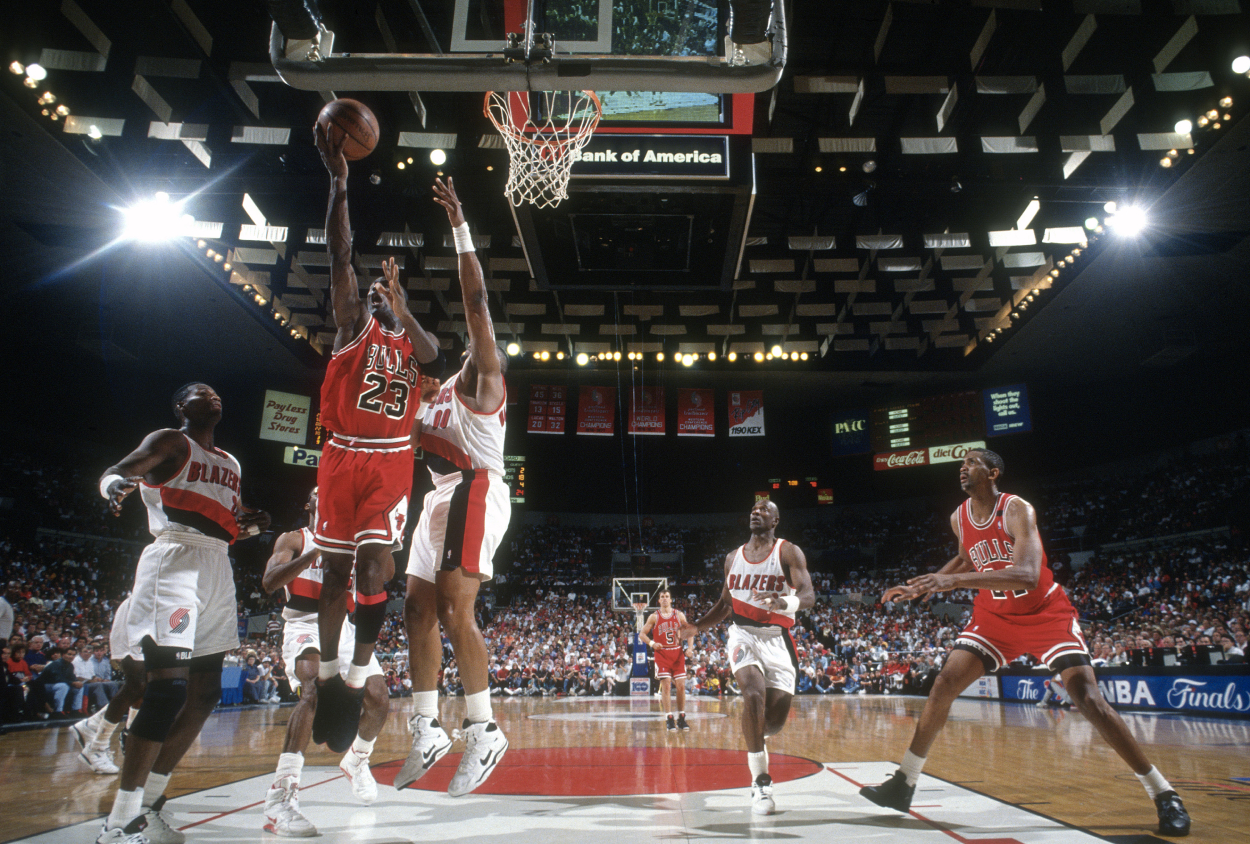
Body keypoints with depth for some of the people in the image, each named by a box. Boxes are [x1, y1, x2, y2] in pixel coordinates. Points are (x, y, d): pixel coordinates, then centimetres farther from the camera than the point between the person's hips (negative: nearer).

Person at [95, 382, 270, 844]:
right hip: (175, 560, -8)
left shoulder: (229, 463, 24)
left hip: (217, 567, 8)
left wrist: (254, 523, 7)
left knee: (204, 694, 7)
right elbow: (115, 471, -14)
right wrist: (115, 483, -38)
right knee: (169, 687, -18)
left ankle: (149, 804, 19)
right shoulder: (170, 441, 3)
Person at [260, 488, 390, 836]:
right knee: (317, 687, -34)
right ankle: (280, 797, -37)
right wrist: (317, 552, -23)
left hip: (343, 626, 5)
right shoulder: (293, 540, 6)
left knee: (379, 701, -6)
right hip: (305, 625, -5)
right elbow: (269, 583, -11)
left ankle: (356, 761, 28)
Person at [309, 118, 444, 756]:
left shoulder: (416, 337, 12)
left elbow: (433, 358, -14)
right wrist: (339, 182, -14)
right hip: (344, 456, 0)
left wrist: (402, 311, -29)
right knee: (335, 569, 6)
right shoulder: (355, 322, 7)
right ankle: (328, 673, 20)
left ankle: (358, 677, -5)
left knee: (375, 564, -13)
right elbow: (340, 257, -5)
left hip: (391, 461, 0)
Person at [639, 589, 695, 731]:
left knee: (681, 685, 0)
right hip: (662, 654, -2)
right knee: (665, 686, -7)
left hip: (678, 653, 2)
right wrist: (651, 643, -16)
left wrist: (690, 648, -6)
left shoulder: (679, 615, 5)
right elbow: (642, 634, 3)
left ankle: (681, 718, 11)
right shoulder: (654, 617, 1)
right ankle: (669, 719, -1)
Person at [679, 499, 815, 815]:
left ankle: (754, 737, 37)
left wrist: (783, 603, -37)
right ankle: (761, 782, -15)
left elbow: (808, 596, -15)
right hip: (743, 634, 1)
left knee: (776, 718, -3)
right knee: (754, 694, -26)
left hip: (777, 638, -1)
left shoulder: (789, 552, -2)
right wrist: (698, 627, 8)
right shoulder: (733, 557, 11)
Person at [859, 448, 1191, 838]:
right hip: (995, 616, 5)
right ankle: (904, 783, 4)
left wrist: (954, 581, -48)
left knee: (1087, 697, -17)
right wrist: (920, 588, 10)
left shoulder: (1017, 510, -23)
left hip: (1046, 613, -5)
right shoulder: (959, 518, -4)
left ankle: (1164, 794, 3)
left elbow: (1027, 575, -39)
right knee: (945, 682, -5)